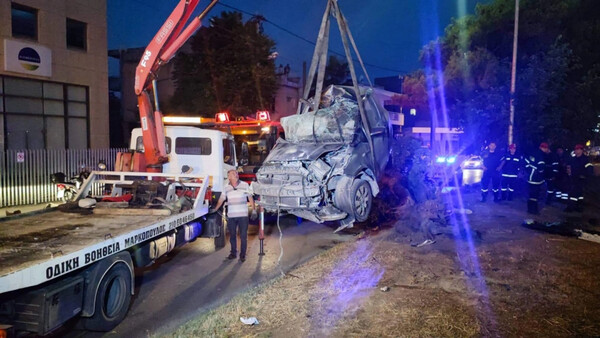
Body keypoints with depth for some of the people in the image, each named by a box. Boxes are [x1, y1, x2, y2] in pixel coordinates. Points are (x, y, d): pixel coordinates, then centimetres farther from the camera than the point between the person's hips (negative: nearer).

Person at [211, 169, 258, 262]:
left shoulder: (245, 185, 0)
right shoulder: (226, 188, 5)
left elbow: (250, 198, 3)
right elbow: (221, 199, 16)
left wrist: (254, 210, -1)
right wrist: (215, 209, 19)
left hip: (243, 215, -2)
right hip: (231, 216, 2)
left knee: (243, 236, 1)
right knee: (232, 236, 10)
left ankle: (242, 255, 12)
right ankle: (233, 253, 25)